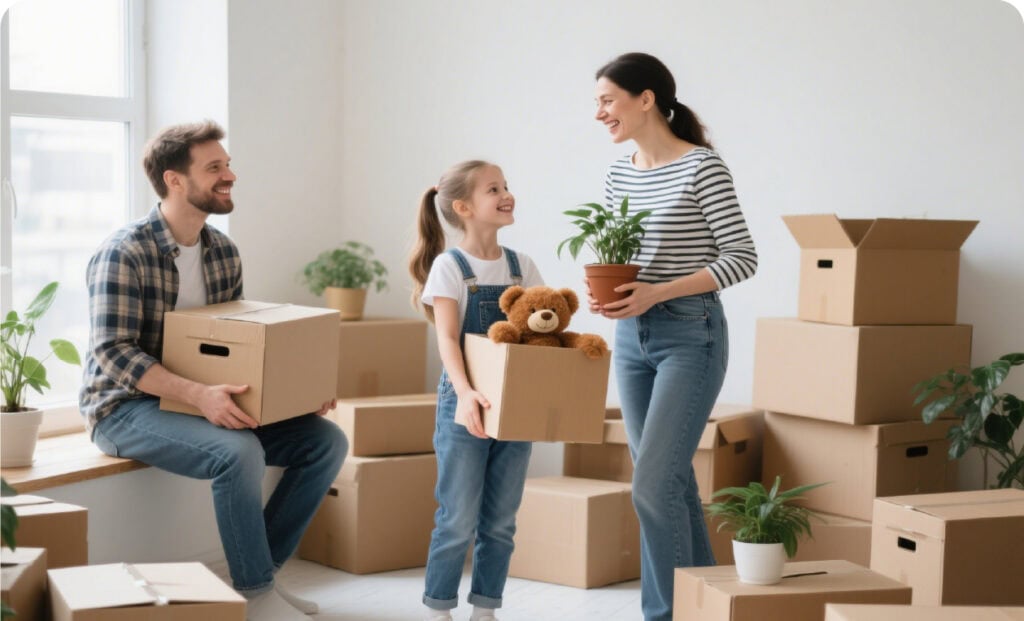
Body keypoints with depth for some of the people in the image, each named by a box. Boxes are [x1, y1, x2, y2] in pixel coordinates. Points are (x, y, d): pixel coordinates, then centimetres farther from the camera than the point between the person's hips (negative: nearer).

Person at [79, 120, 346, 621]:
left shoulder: (223, 251, 6)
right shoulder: (123, 253, -16)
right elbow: (113, 352, -23)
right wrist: (198, 394, -35)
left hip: (205, 401, 7)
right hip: (127, 408, -7)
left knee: (326, 441, -7)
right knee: (238, 452, -34)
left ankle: (260, 570, 2)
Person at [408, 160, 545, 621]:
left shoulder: (522, 266, 7)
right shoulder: (449, 266, -6)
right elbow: (447, 338, -16)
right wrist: (465, 392, -31)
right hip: (467, 405, -5)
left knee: (500, 521, 9)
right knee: (459, 519, -1)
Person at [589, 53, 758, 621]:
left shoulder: (702, 167, -11)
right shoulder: (618, 175, 9)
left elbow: (743, 258, -12)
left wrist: (657, 292, -20)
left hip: (690, 337, -7)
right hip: (632, 338, 7)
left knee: (653, 483, -12)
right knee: (671, 483, 11)